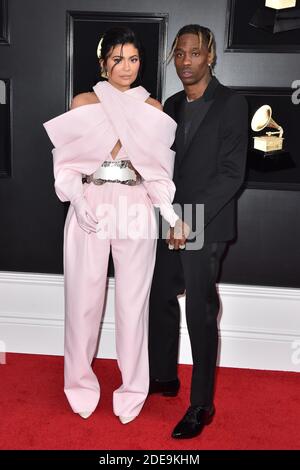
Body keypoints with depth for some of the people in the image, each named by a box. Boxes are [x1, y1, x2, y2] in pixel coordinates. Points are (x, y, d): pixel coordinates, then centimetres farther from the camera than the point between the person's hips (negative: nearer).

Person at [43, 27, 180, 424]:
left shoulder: (152, 107, 10)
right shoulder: (83, 102, 7)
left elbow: (159, 166, 8)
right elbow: (66, 160, 4)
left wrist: (170, 212, -6)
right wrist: (77, 200, -13)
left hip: (136, 212, 1)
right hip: (89, 209, -1)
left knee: (133, 300, 5)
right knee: (84, 299, 3)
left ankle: (132, 388, 22)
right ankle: (81, 384, 24)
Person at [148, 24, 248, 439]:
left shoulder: (232, 105, -7)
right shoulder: (172, 105, 13)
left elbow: (231, 173, -13)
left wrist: (191, 218, -20)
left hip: (205, 226, -7)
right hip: (170, 222, 7)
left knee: (200, 312, -2)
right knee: (160, 299, 15)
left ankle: (201, 404, 12)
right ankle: (164, 376, 34)